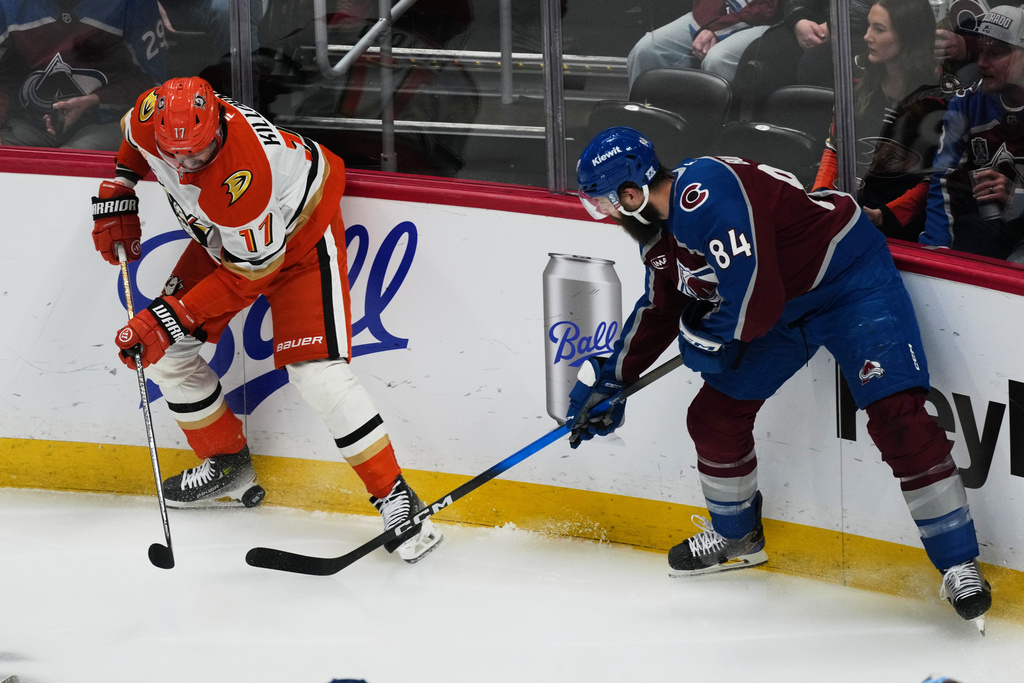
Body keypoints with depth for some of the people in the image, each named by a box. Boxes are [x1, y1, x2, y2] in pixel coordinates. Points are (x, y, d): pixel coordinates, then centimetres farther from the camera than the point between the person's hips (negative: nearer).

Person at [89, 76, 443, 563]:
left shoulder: (246, 176, -43)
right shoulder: (153, 117, -24)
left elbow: (249, 270, -31)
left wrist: (172, 317, -30)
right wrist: (117, 194, 1)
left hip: (299, 233, -8)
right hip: (222, 235, 8)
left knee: (316, 372, -20)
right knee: (165, 349, 4)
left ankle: (396, 498, -12)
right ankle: (228, 467, 23)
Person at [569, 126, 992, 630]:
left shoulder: (707, 195, -32)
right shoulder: (658, 232, 1)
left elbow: (755, 302, -33)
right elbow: (658, 313, 18)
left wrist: (703, 335, -13)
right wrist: (608, 379, 17)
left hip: (851, 281, -10)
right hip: (784, 303, 10)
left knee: (897, 416, -21)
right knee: (715, 415, 8)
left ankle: (958, 563, -16)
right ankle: (736, 537, 33)